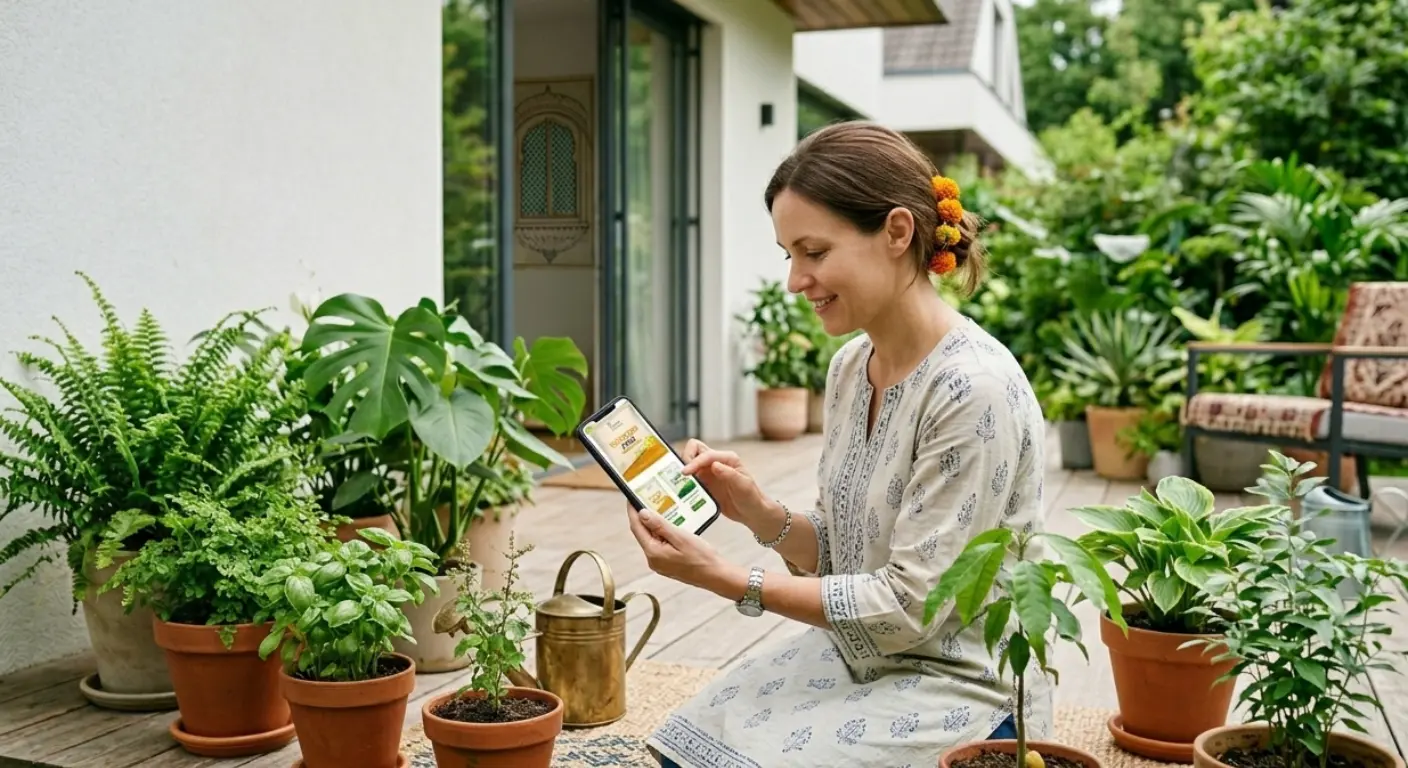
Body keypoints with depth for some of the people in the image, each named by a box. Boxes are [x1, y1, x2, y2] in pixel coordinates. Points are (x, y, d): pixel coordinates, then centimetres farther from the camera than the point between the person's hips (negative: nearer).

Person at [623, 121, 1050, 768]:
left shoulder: (974, 389, -23)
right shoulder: (849, 367, 3)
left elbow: (910, 604, -21)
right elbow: (839, 555, 9)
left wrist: (725, 579, -21)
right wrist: (757, 512, -10)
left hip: (957, 688, -7)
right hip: (852, 656, 7)